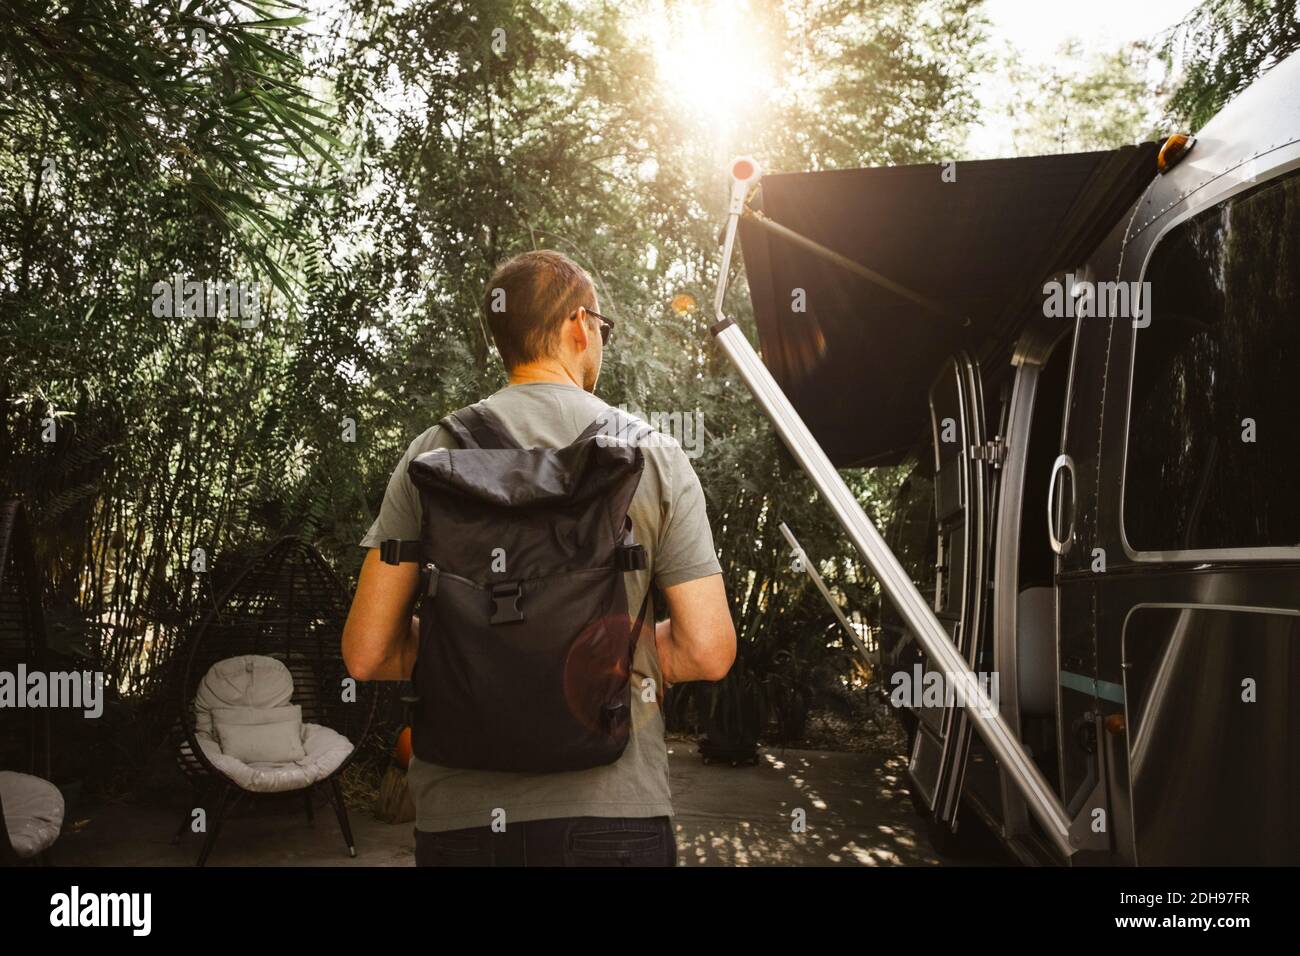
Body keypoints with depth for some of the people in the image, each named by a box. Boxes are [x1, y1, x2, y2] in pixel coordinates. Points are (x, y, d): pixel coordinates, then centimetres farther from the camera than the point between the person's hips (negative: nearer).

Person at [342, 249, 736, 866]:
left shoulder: (432, 454, 1)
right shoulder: (655, 455, -2)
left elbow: (367, 654, -2)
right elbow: (708, 652, -6)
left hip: (458, 815, 2)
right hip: (613, 814, -1)